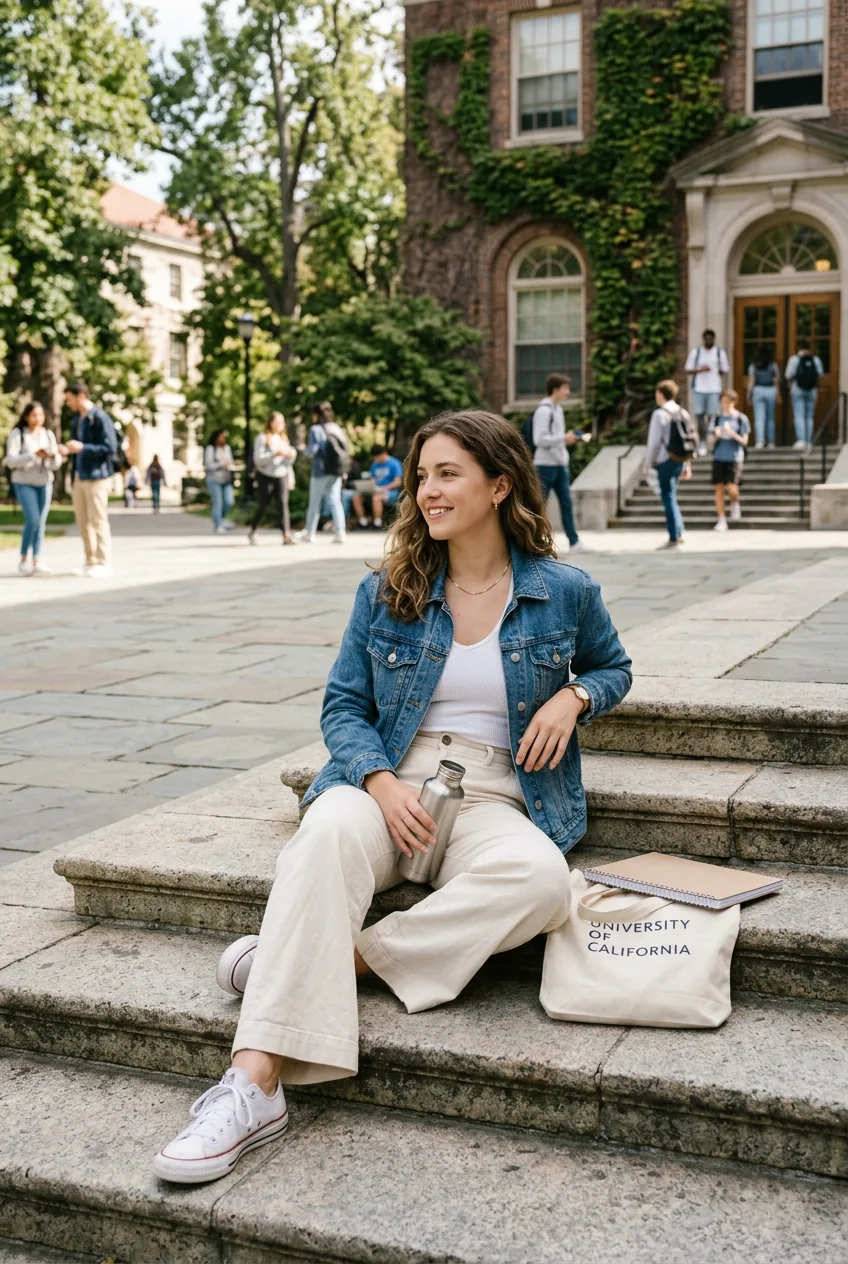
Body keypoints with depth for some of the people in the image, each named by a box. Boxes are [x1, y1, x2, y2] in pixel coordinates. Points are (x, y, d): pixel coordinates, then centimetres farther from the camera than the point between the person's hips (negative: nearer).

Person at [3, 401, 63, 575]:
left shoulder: (48, 435, 6)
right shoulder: (17, 434, -6)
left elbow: (55, 465, 4)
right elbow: (11, 460, -14)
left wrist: (54, 456, -20)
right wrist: (33, 455, -24)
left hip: (45, 483, 4)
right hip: (24, 483, -4)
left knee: (41, 522, 2)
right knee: (33, 520, -14)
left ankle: (36, 561, 7)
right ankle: (24, 559, 0)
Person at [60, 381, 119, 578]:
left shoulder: (100, 418, -10)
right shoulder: (76, 419, 15)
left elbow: (110, 449, -15)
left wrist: (82, 447, -22)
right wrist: (67, 450, 0)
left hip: (96, 477, -8)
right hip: (79, 477, 8)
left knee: (98, 520, -5)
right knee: (82, 520, 9)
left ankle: (103, 562, 0)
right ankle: (90, 561, 16)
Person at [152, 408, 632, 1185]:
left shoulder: (565, 593, 7)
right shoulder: (387, 593, 9)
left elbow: (614, 666, 24)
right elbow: (343, 705, 8)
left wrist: (574, 697, -1)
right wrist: (381, 781, -13)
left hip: (493, 802, 0)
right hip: (391, 786, 0)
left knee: (540, 880, -35)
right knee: (330, 831, -36)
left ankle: (324, 957, -28)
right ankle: (255, 1083, -43)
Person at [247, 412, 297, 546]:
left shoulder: (283, 438, 15)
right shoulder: (262, 438, -5)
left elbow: (288, 461, 17)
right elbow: (258, 458, -14)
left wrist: (291, 455, -6)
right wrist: (274, 455, -25)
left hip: (282, 475, 4)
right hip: (265, 476, -4)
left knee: (283, 502, -12)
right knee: (262, 505, 4)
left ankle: (286, 535, -20)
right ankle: (252, 532, 26)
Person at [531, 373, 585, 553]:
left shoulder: (557, 409, 15)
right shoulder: (544, 410, -14)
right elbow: (540, 439, -21)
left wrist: (569, 438, 6)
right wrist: (564, 438, -18)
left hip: (560, 464, 8)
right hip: (546, 464, -8)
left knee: (566, 502, 5)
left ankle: (574, 541, 5)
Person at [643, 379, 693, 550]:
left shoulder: (660, 414, -11)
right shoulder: (683, 414, 10)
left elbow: (654, 441, -13)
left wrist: (647, 464, -6)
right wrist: (687, 465, 18)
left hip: (665, 460, -7)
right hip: (680, 460, 7)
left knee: (668, 497, -1)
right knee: (670, 496, 18)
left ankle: (674, 538, 0)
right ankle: (679, 532, 13)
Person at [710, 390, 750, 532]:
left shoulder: (741, 419, 1)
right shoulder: (718, 418, 10)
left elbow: (744, 441, 0)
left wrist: (732, 434, -16)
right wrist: (716, 436, -8)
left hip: (734, 458, -3)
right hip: (718, 457, 3)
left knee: (732, 488, -15)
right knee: (718, 488, 0)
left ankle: (735, 504, 19)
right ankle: (721, 521, 7)